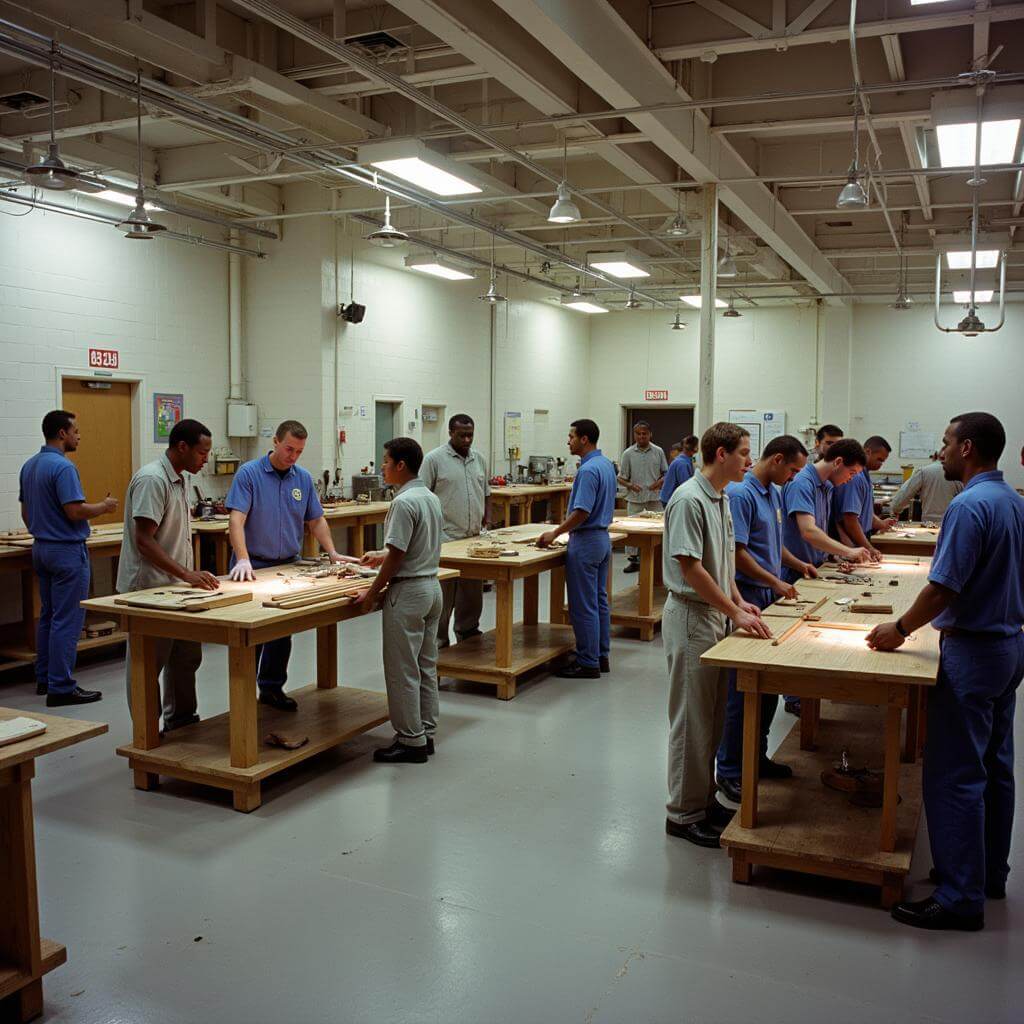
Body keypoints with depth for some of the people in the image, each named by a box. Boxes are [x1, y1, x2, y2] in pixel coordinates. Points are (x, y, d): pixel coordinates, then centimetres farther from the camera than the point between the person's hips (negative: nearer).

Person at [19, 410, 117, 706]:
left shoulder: (29, 466, 11)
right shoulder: (63, 466, -18)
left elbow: (25, 512, 18)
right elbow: (75, 511, -24)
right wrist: (104, 506, -7)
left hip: (41, 548, 10)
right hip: (67, 550, -10)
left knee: (48, 615, 17)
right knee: (67, 620, -6)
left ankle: (44, 678, 24)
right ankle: (61, 688, -3)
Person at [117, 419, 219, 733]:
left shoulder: (180, 479, 11)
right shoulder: (152, 479, -19)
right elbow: (143, 541, -23)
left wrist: (191, 575, 16)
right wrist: (187, 574, -27)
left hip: (174, 587, 9)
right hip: (149, 589, -9)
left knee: (187, 656, 16)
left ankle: (182, 722, 29)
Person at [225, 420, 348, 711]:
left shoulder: (304, 478, 5)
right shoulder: (249, 473, -11)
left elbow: (316, 521, 11)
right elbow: (236, 519, -20)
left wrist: (333, 553, -1)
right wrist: (243, 560, -32)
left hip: (288, 566, 5)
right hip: (254, 567, -5)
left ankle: (272, 687, 27)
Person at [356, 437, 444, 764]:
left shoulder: (404, 502, -19)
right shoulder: (432, 498, 9)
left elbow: (397, 556, -19)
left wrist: (373, 591, -11)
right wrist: (384, 556, 25)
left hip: (408, 592, -9)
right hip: (432, 587, 9)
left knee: (402, 671, 1)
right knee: (426, 667, 15)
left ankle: (411, 741, 8)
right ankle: (426, 733, 22)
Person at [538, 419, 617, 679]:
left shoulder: (588, 469, -20)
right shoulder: (607, 464, 11)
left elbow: (582, 512, -25)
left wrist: (554, 533, -15)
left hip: (586, 541, -10)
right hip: (603, 537, 10)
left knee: (583, 605, -3)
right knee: (599, 600, 14)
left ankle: (588, 663, 3)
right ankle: (601, 656, 22)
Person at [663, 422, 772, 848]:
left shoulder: (723, 498, 11)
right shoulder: (689, 500, -19)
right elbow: (691, 568, -21)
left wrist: (739, 601, 8)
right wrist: (735, 612, -19)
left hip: (718, 615, 9)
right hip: (691, 617, -9)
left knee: (713, 716, 16)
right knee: (692, 719, 0)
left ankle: (704, 799, 29)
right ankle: (684, 813, 12)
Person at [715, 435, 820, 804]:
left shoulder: (774, 493, 15)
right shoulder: (740, 493, -15)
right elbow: (738, 552, -18)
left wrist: (798, 564, 16)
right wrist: (776, 582, -15)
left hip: (770, 595, 10)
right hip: (748, 595, -9)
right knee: (743, 688, -4)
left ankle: (756, 756, 28)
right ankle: (730, 771, 5)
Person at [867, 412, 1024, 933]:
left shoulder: (969, 506, -20)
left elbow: (943, 588, -21)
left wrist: (900, 630, -7)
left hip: (973, 652, -10)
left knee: (954, 774, -3)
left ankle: (960, 897, 3)